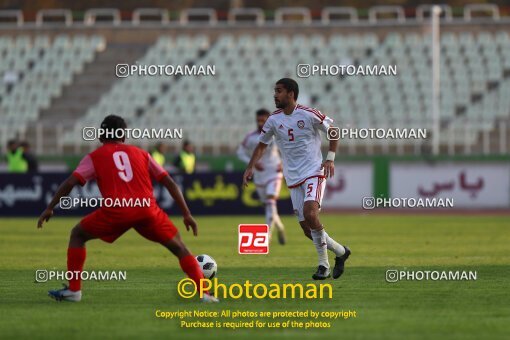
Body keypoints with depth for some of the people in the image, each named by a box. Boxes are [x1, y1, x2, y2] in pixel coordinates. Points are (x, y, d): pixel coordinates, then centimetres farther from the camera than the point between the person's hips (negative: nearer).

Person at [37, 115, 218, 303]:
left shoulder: (95, 157, 17)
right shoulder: (141, 154, 23)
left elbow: (70, 183, 7)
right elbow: (170, 183, 19)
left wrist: (49, 208, 14)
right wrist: (186, 214, 21)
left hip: (116, 211, -2)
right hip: (147, 210, 2)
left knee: (77, 235, 21)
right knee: (178, 247, 16)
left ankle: (73, 290, 13)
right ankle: (205, 293, 3)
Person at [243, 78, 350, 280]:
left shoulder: (309, 115, -9)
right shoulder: (274, 120, 4)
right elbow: (262, 145, 14)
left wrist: (330, 158, -5)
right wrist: (250, 167, 1)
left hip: (314, 173, -5)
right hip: (293, 179, 5)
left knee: (310, 215, -25)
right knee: (307, 229, 1)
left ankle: (323, 263, -9)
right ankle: (340, 252, 21)